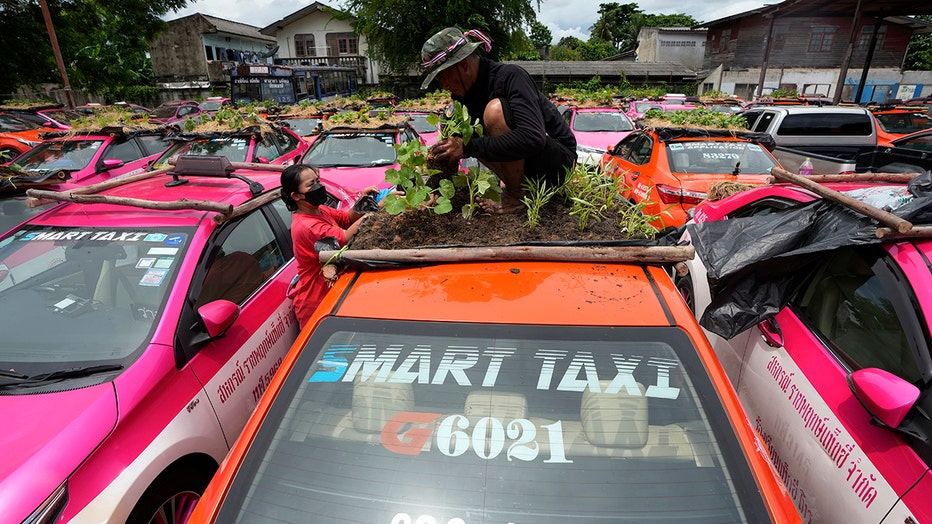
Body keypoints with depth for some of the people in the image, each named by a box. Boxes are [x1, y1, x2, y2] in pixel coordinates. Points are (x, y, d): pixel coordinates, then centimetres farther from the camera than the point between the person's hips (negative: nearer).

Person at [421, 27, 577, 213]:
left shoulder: (510, 76, -21)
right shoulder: (464, 92, 3)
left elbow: (534, 137, -35)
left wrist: (468, 147, -32)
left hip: (559, 159, -8)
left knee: (495, 110, -27)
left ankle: (516, 195, -14)